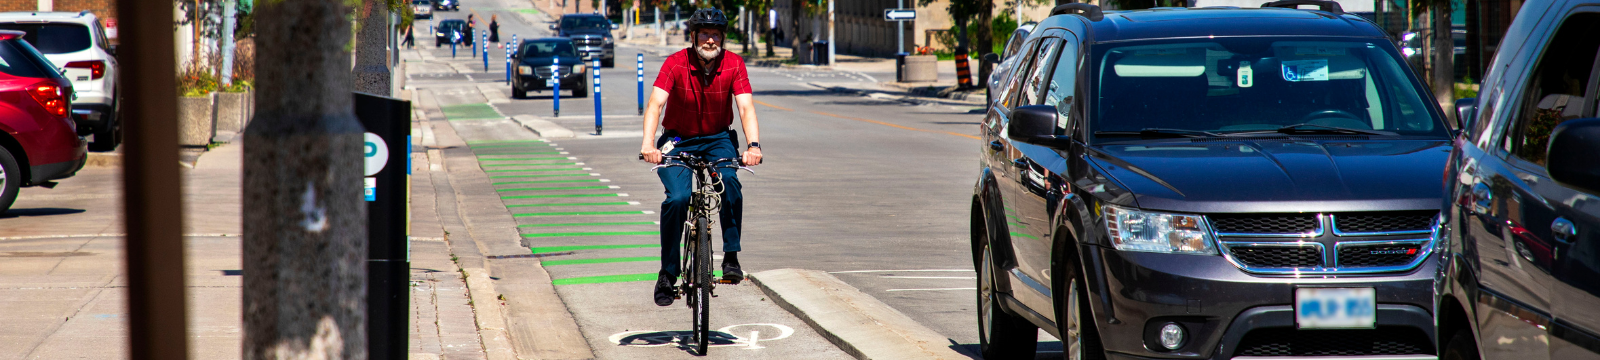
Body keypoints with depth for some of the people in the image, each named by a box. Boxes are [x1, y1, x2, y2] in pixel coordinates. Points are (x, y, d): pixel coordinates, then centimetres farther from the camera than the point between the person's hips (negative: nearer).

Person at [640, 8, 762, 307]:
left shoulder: (733, 64, -14)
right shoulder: (676, 64, -19)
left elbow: (746, 106, -22)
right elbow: (655, 104, -29)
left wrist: (753, 145, -39)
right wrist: (648, 143, -45)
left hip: (718, 139, 1)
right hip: (679, 140, -1)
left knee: (730, 183, -28)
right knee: (678, 198, -21)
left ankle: (731, 258, -20)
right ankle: (667, 273, -8)